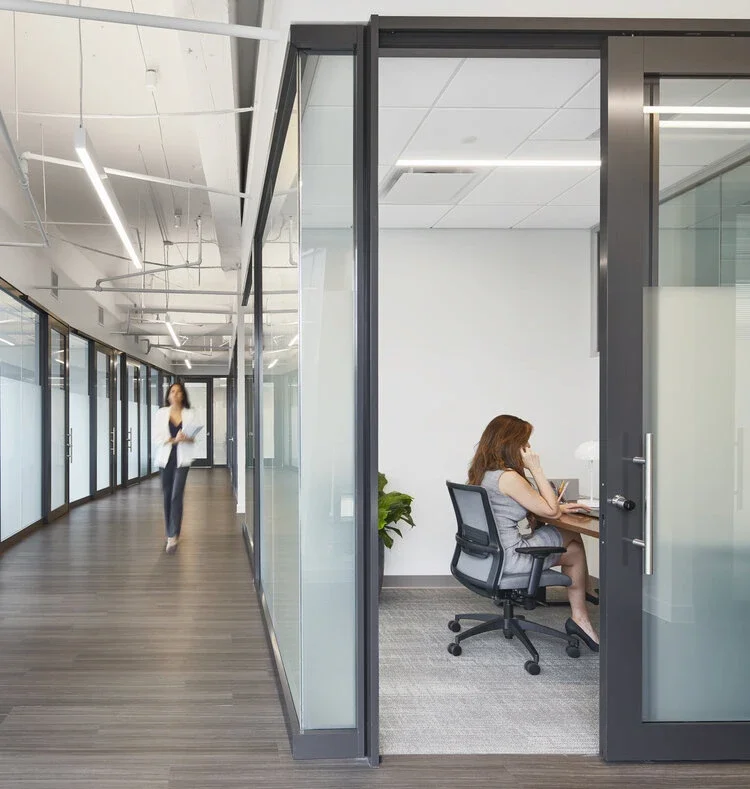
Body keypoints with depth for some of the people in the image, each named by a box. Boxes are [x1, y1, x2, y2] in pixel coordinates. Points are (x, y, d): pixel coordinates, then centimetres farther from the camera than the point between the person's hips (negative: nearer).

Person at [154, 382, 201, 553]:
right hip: (166, 458, 2)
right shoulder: (161, 413, 5)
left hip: (182, 459, -2)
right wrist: (174, 440, -16)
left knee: (177, 496, -12)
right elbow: (157, 437, -2)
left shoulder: (189, 415, 5)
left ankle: (173, 536, -15)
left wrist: (188, 438, -16)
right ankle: (171, 533, 21)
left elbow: (197, 436, 5)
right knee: (167, 496, 8)